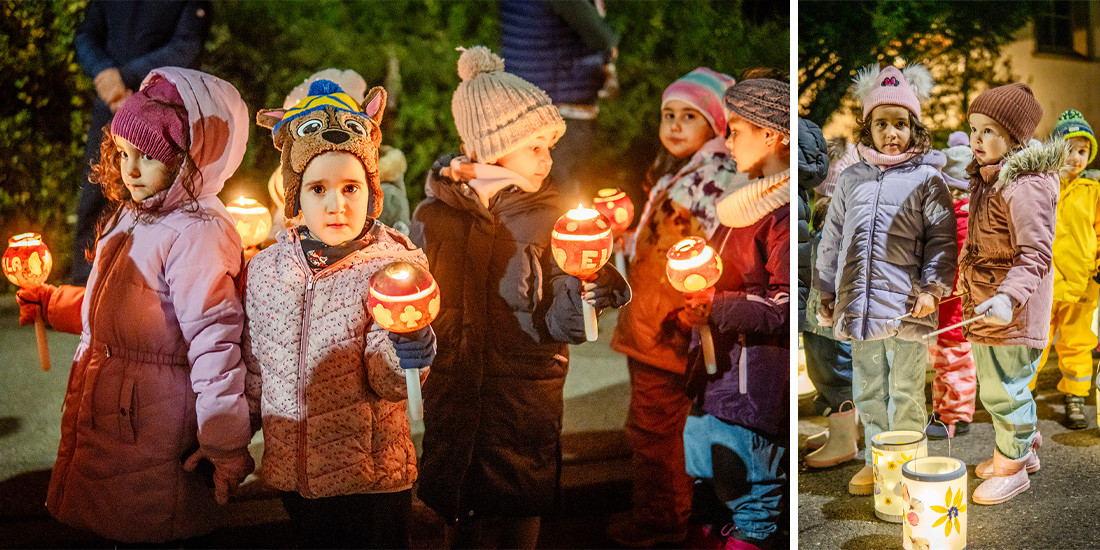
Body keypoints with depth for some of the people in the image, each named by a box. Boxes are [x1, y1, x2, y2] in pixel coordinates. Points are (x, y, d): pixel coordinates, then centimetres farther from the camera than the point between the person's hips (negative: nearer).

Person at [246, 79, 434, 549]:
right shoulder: (266, 268, 2)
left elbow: (387, 385, -17)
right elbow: (254, 370, 14)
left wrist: (408, 337, -36)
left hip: (370, 478, -3)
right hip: (292, 473, 3)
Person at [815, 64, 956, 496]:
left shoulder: (927, 180, -2)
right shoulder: (851, 179, 9)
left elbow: (941, 239, -3)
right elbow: (832, 240, 15)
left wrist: (932, 287, -12)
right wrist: (827, 292, 15)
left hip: (907, 306, -4)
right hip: (859, 304, 4)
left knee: (905, 393, 6)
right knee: (867, 391, 14)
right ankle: (874, 460, 28)